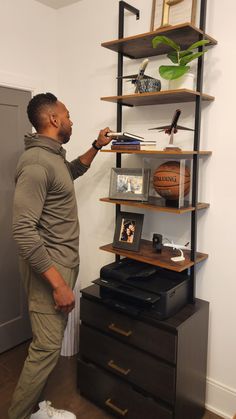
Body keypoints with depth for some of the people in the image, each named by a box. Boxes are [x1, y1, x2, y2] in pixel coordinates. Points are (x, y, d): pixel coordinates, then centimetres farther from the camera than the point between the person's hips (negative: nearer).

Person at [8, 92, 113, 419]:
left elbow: (73, 172, 36)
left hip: (62, 262, 10)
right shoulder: (36, 162, -20)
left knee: (49, 342, 18)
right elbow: (23, 231, -26)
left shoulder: (54, 156, 11)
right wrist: (58, 283, -25)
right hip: (50, 267, -10)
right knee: (47, 347, -1)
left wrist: (96, 146, 26)